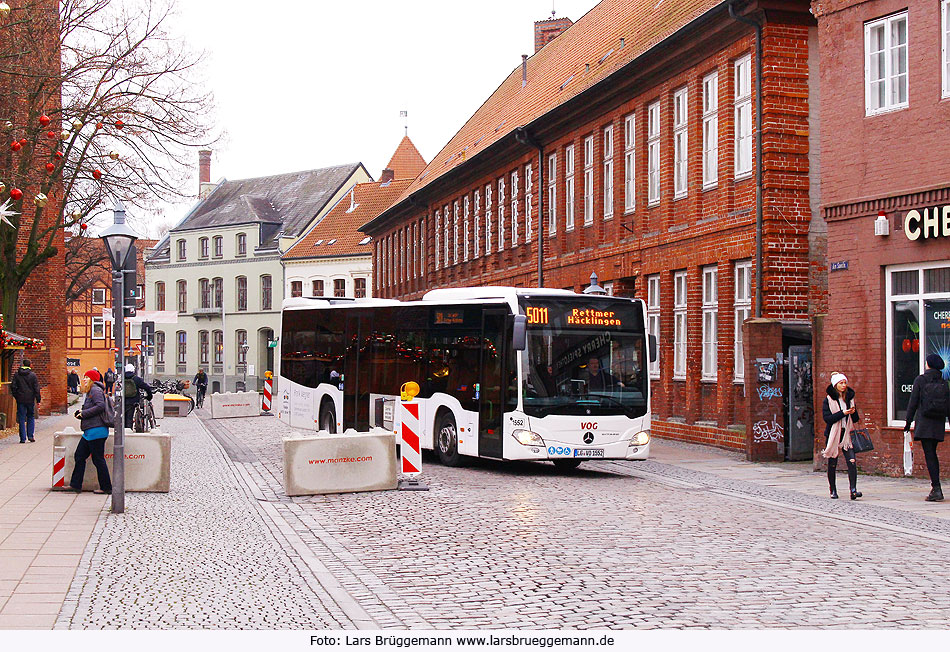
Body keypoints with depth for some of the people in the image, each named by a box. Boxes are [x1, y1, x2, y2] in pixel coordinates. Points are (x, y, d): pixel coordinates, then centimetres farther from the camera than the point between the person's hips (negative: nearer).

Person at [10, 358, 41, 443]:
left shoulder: (17, 374, 0)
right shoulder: (33, 375, -3)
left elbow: (13, 386, 0)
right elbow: (36, 388, -4)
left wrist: (16, 396, 11)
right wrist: (38, 400, 1)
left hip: (20, 400, 1)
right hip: (30, 399, -1)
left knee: (21, 419, 3)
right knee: (31, 417, 13)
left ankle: (23, 438, 0)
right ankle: (30, 435, 6)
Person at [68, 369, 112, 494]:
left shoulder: (96, 390, -10)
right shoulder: (90, 391, 20)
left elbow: (100, 406, -23)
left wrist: (84, 413, -15)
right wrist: (80, 413, 5)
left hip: (96, 430, -10)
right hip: (90, 432, 10)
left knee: (98, 459, -5)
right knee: (79, 456, 11)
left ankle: (106, 487, 2)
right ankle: (75, 485, 15)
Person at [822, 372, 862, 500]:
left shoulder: (849, 398, 11)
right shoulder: (828, 400, -1)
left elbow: (855, 419, 14)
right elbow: (827, 418, -13)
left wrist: (853, 413, -8)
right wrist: (842, 413, -20)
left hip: (847, 434, 3)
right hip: (833, 435, -3)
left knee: (852, 462, -13)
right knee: (832, 464, 4)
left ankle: (853, 490, -18)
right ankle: (833, 491, 18)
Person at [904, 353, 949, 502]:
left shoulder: (920, 380, -5)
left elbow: (913, 402, -6)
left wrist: (908, 422, 0)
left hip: (924, 422, -5)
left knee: (929, 455, -7)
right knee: (933, 454, 16)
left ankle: (936, 489, -14)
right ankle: (935, 487, 17)